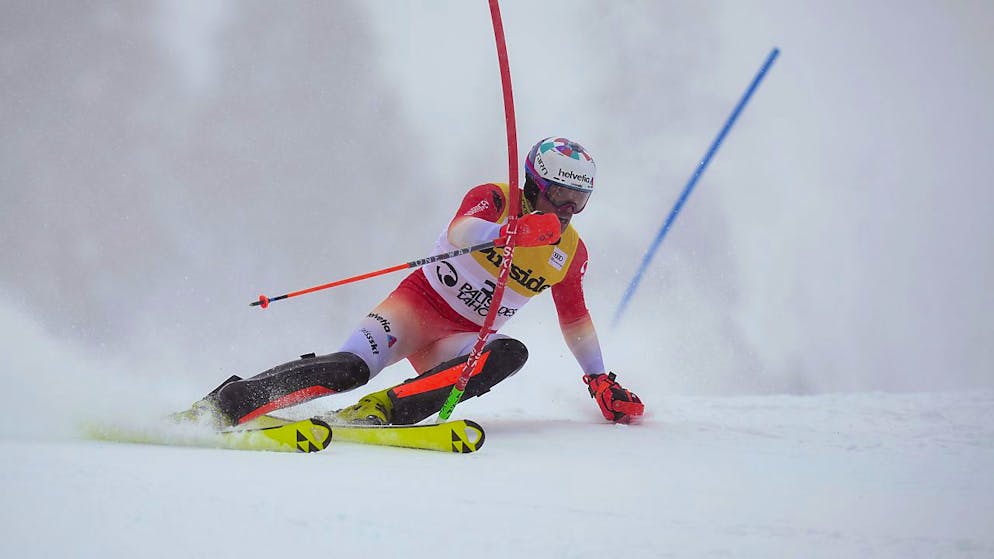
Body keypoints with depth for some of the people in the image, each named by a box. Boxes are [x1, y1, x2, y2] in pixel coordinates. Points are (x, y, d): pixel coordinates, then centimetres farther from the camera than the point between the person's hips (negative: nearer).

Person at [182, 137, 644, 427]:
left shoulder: (571, 253, 6)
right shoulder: (494, 199, -9)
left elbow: (575, 320, 22)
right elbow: (461, 232, -31)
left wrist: (600, 379, 21)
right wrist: (509, 232, -51)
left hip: (462, 340, 5)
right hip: (420, 304, -4)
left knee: (511, 353, -31)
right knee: (349, 368, -31)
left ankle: (384, 409, -40)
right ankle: (224, 404, -29)